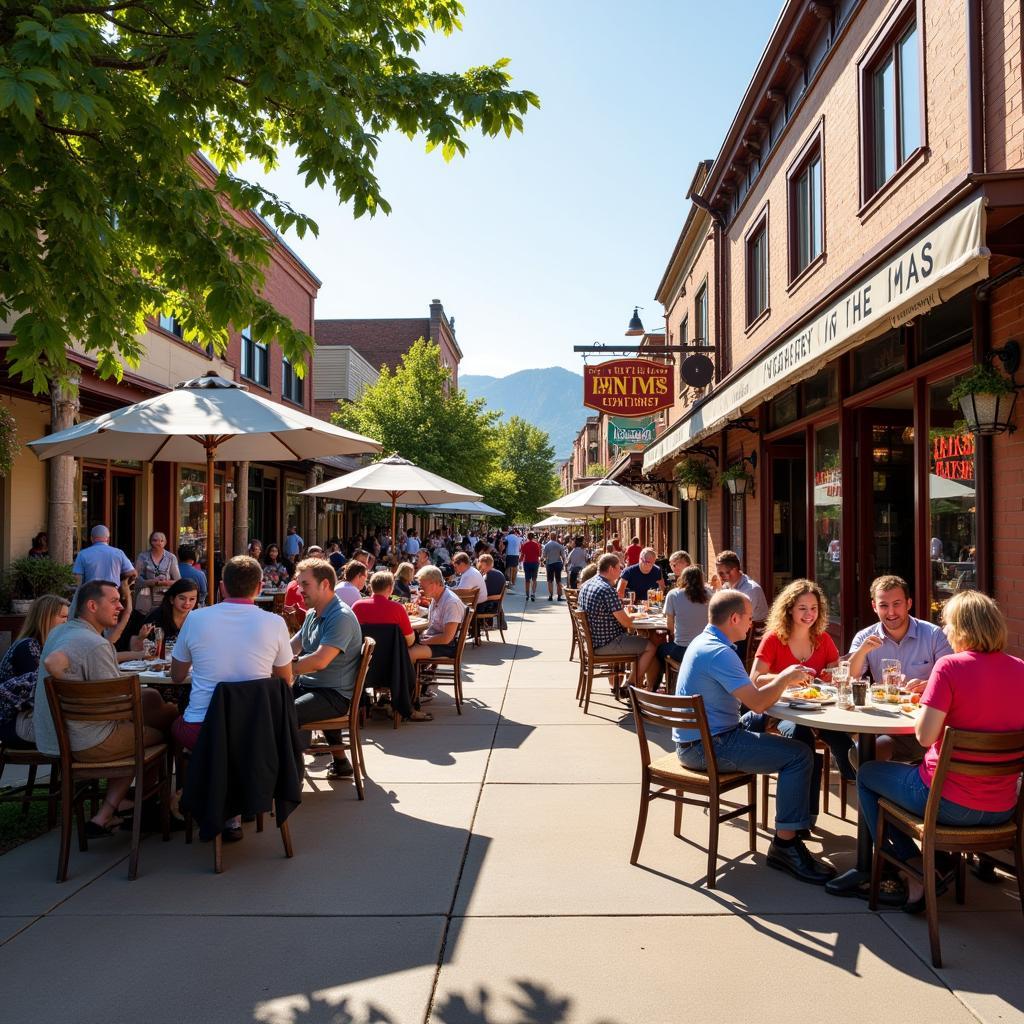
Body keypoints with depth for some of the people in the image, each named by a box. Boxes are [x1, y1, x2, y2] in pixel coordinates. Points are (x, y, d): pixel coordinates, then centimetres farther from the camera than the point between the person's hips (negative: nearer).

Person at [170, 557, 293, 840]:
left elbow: (177, 676, 12)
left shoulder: (195, 619, -3)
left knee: (174, 721, 31)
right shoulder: (274, 623, -5)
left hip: (200, 730, 0)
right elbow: (286, 681, 9)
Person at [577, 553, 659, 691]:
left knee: (638, 639, 25)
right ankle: (630, 685, 5)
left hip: (592, 640, 10)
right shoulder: (607, 590, -23)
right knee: (651, 647, -3)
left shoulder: (586, 585, 7)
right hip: (607, 643, -10)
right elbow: (626, 623, -18)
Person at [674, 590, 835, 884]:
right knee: (799, 755, -13)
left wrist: (784, 680, 12)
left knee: (776, 730, 23)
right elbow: (757, 702, -24)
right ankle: (785, 843, -7)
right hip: (708, 747, -11)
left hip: (693, 740, 11)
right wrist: (784, 678, -6)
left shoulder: (703, 641, 11)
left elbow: (745, 687, 21)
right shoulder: (719, 652, -21)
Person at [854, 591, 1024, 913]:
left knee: (867, 774, 19)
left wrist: (926, 702, -2)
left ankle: (912, 870, 16)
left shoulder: (950, 666, -19)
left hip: (950, 803, -6)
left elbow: (925, 736, -20)